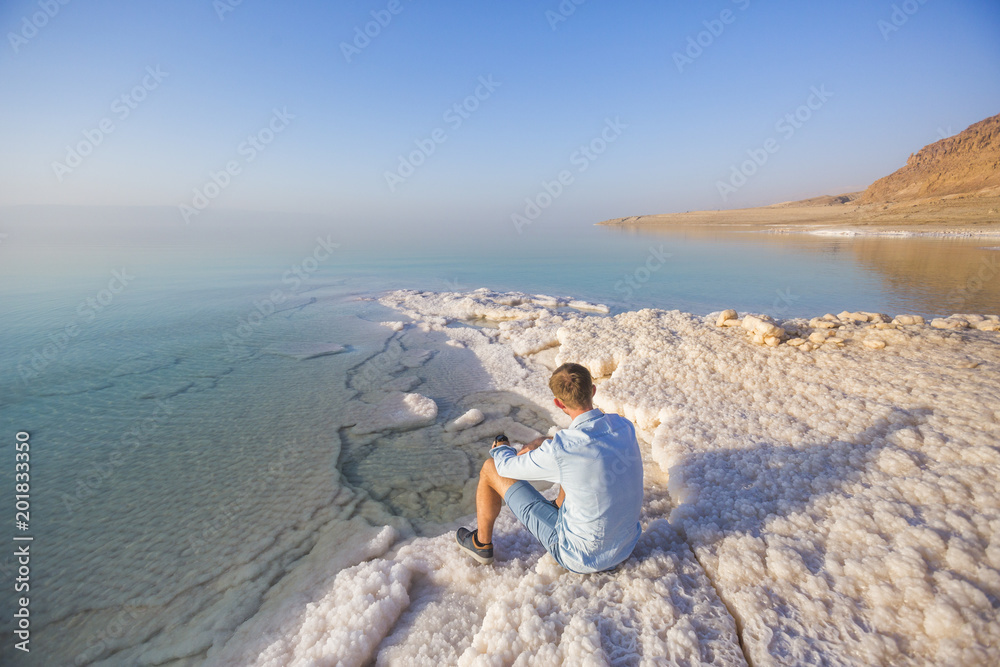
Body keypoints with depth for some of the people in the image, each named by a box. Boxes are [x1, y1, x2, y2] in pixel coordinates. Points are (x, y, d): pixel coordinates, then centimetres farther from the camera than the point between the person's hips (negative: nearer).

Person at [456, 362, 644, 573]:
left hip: (581, 558, -6)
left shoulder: (560, 450, -31)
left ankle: (482, 544, 30)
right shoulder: (625, 426, -13)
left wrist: (501, 446, 12)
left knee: (490, 468, 2)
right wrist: (545, 441, 10)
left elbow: (507, 466, -11)